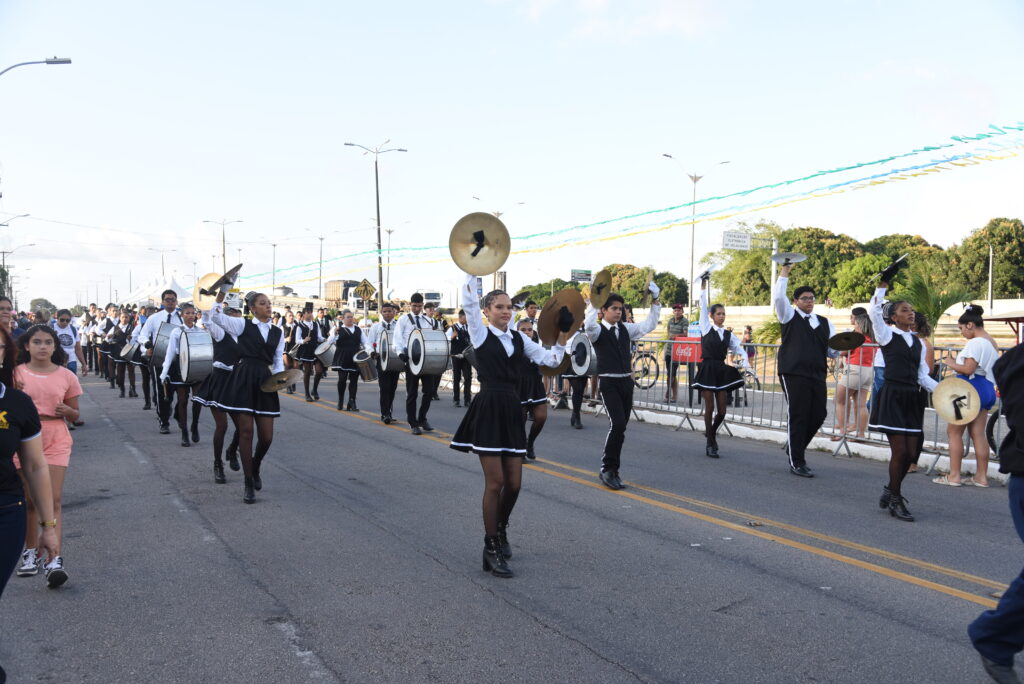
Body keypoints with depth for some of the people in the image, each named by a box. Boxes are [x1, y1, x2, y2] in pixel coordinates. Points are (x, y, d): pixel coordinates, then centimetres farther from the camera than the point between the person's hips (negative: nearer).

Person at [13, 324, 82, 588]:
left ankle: (55, 560, -11)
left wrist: (67, 411, -13)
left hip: (56, 442, -1)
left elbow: (75, 415, 10)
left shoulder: (66, 376, 1)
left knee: (53, 501, -8)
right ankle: (31, 552, 26)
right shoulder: (15, 374, 1)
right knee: (28, 501, 10)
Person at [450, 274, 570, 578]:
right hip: (488, 410, -5)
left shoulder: (519, 339, 12)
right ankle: (491, 548, 9)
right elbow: (469, 301, -13)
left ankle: (500, 528, 35)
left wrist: (563, 333, -3)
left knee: (514, 483, 7)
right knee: (495, 482, -4)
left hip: (512, 411, 5)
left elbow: (550, 360, 8)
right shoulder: (481, 334, -1)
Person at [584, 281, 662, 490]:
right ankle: (607, 469, -4)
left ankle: (612, 471, 20)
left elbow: (649, 325, 9)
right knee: (617, 424, -17)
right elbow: (589, 325, -27)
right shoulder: (598, 331, -4)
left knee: (620, 427, 9)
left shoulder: (626, 329, 12)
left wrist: (655, 301, 2)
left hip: (626, 381, 6)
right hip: (608, 382, -6)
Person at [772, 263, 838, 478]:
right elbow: (778, 297, -10)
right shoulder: (789, 316, 6)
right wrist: (784, 272, -9)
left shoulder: (824, 322, 17)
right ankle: (796, 462, 5)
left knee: (819, 414, 5)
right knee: (798, 416, -4)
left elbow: (833, 351, 16)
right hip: (793, 375, -5)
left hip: (817, 376, 5)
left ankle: (795, 446, 28)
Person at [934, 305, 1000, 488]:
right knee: (978, 433, 10)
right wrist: (956, 363, 12)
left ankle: (954, 476, 0)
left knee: (954, 431, -2)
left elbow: (968, 369, -21)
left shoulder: (975, 343, -15)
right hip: (987, 389, 10)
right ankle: (982, 476, 12)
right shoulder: (992, 343, 17)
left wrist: (952, 364, -5)